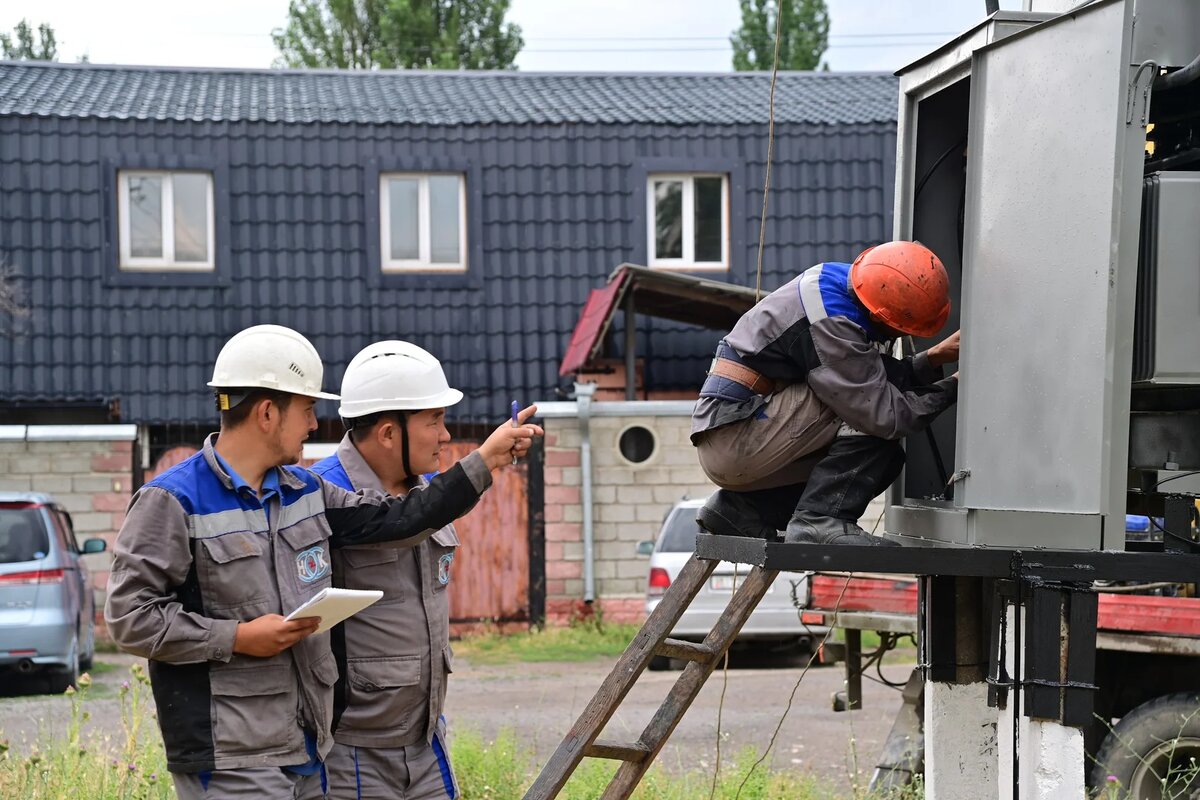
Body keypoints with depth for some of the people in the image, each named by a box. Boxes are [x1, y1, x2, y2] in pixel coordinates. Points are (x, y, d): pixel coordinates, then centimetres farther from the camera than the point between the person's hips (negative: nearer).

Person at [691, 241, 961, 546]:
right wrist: (951, 388, -13)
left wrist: (934, 358, 1)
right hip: (733, 443, -10)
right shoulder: (829, 325, -25)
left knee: (885, 457, 10)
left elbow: (877, 380, 12)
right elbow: (884, 415, -25)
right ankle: (820, 521, -18)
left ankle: (744, 506, 8)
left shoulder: (841, 279, 4)